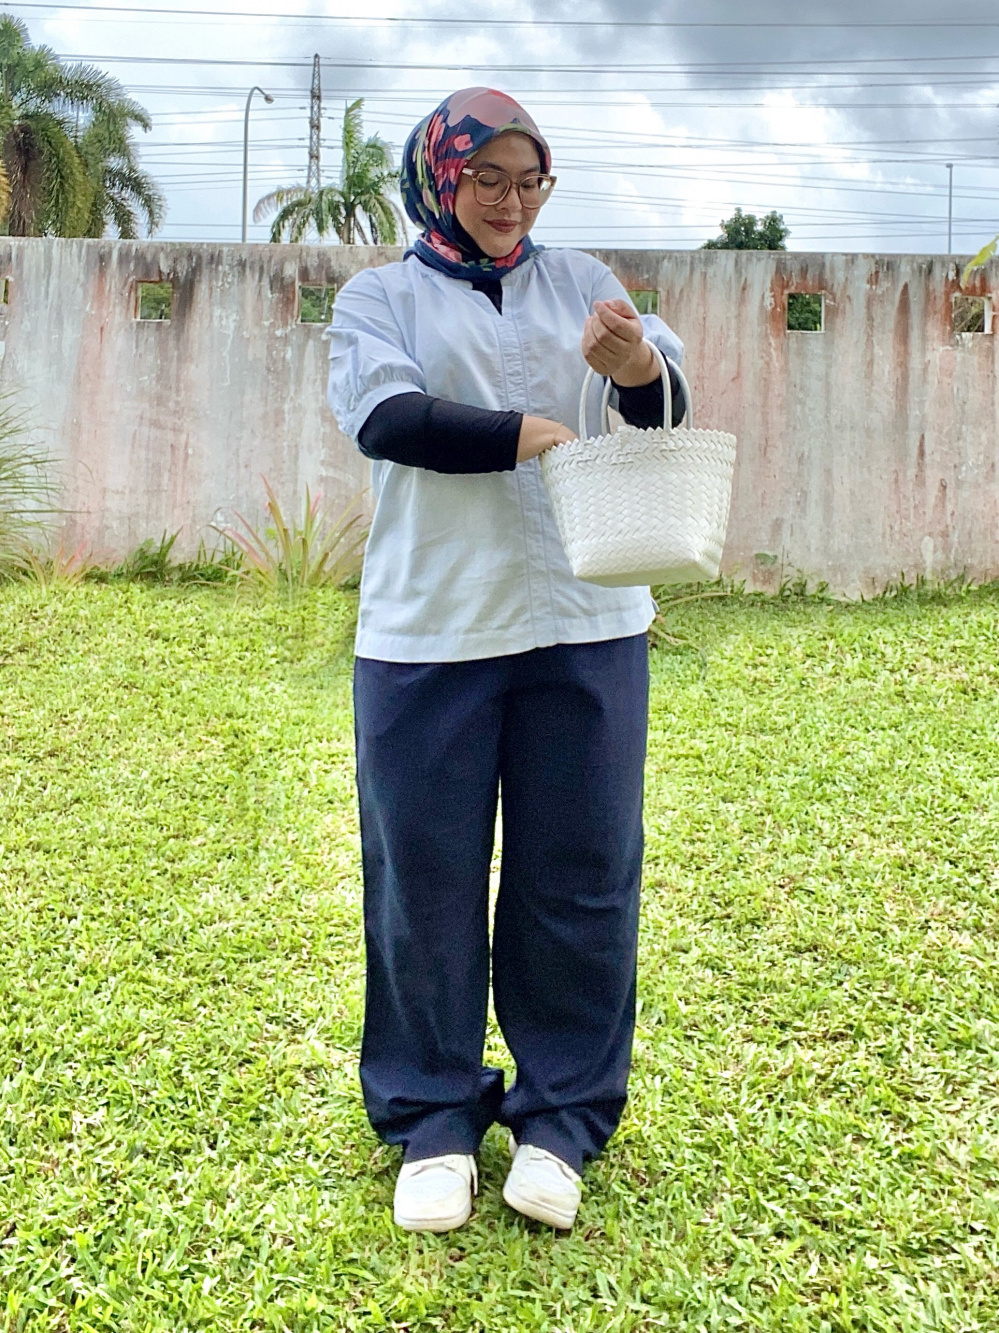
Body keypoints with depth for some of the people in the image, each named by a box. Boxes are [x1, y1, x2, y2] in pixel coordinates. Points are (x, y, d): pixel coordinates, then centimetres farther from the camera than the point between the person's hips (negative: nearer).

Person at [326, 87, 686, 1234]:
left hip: (584, 625, 2)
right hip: (427, 629, -1)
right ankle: (433, 1120, 22)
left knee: (580, 875, 6)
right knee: (427, 878, 5)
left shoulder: (579, 281, 14)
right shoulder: (380, 296, 8)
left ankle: (561, 1116, 23)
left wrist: (634, 368, -19)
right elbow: (383, 416, -10)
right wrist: (529, 433, -18)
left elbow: (663, 418, 4)